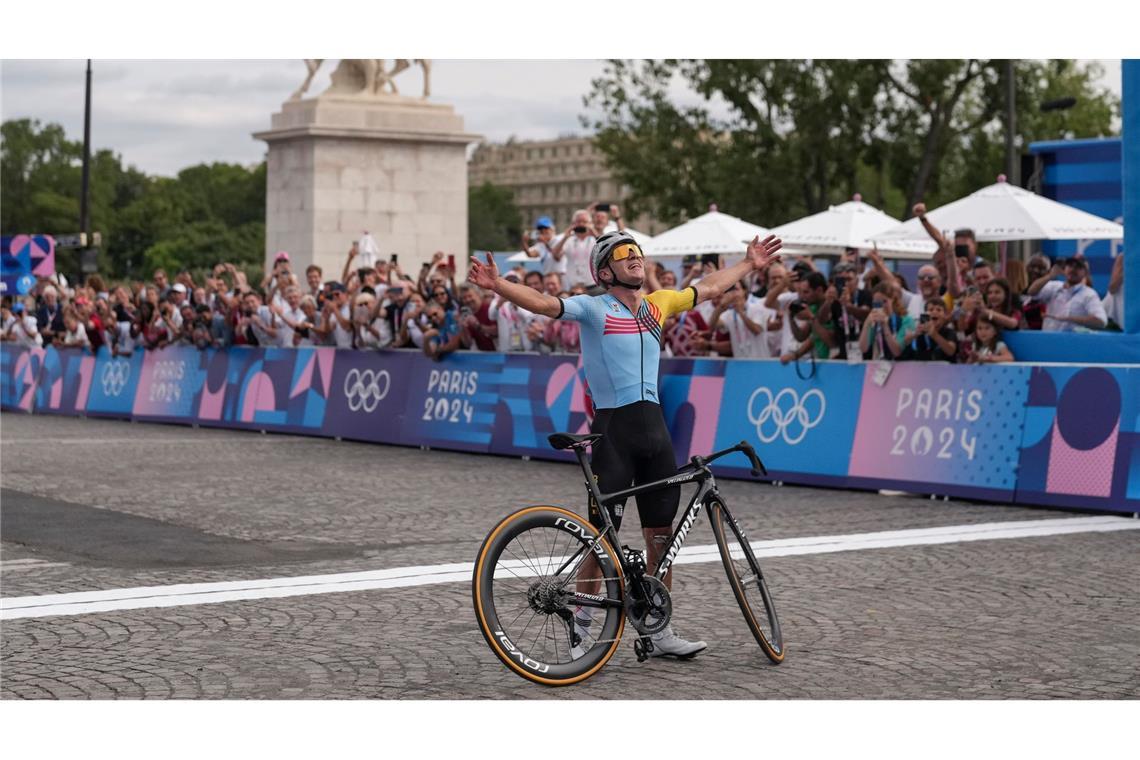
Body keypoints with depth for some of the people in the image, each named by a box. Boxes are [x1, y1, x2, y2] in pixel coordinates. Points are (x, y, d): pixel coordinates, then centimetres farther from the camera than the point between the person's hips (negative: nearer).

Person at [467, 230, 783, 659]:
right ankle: (580, 631, 7)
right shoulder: (593, 308, -3)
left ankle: (659, 631, 19)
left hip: (654, 426, 6)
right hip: (613, 428, -6)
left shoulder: (658, 304, 14)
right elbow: (544, 304, -19)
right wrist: (497, 285, -35)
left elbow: (709, 288, 30)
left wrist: (750, 264, 38)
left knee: (661, 535, 9)